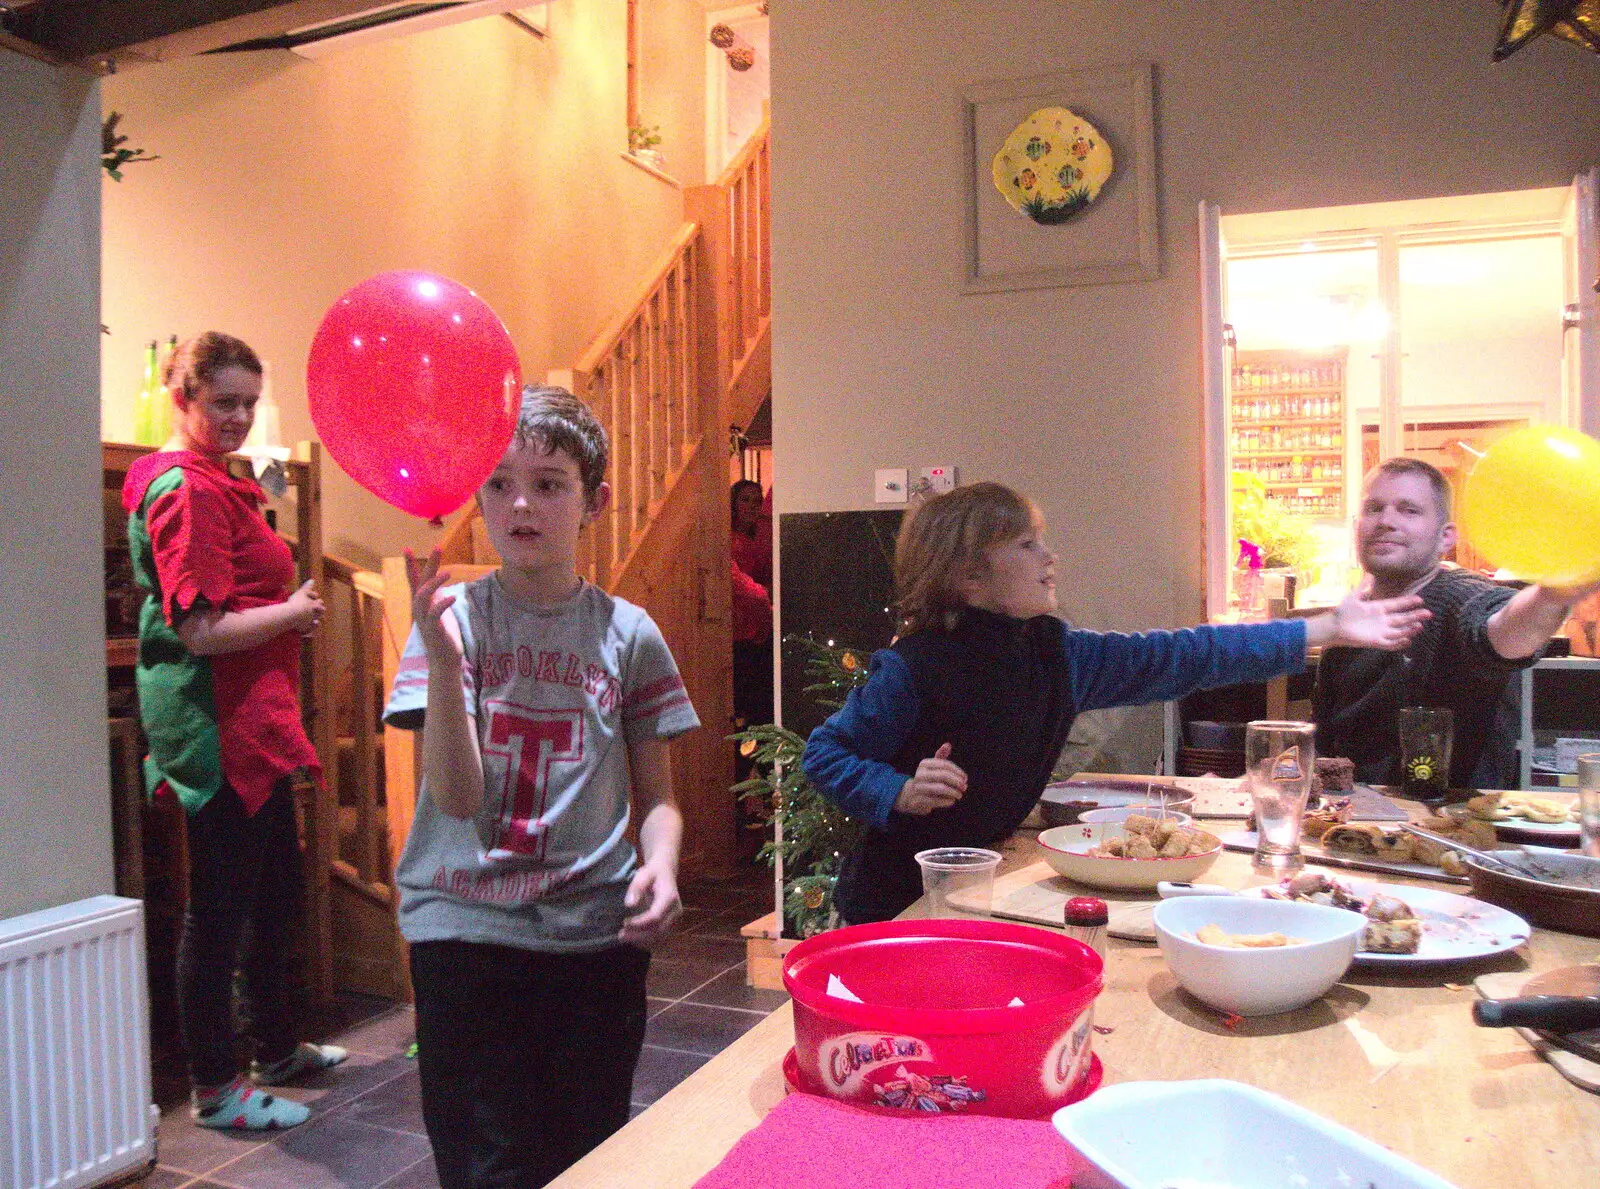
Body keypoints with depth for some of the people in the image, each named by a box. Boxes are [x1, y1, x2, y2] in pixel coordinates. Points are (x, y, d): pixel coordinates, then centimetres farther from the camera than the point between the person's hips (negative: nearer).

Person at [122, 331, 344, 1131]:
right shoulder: (187, 489, -16)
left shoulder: (213, 483, 15)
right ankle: (215, 1088, 17)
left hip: (253, 720, 11)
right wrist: (294, 611, -10)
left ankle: (276, 1049, 36)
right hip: (217, 724, -11)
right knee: (220, 906, 2)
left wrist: (289, 608, 8)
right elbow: (202, 630, -22)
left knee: (274, 891, 20)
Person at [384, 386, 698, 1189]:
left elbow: (655, 794, 7)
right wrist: (440, 650, -24)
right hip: (467, 933, -1)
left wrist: (661, 862, -13)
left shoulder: (627, 633, 1)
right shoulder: (455, 618, -3)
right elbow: (457, 797, -13)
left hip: (597, 934, 2)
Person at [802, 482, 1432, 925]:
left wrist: (1326, 629, -1)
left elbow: (1182, 657, -1)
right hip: (896, 907, -5)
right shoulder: (912, 669, -22)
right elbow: (825, 754, -14)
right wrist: (901, 794, -32)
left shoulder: (1055, 652, -3)